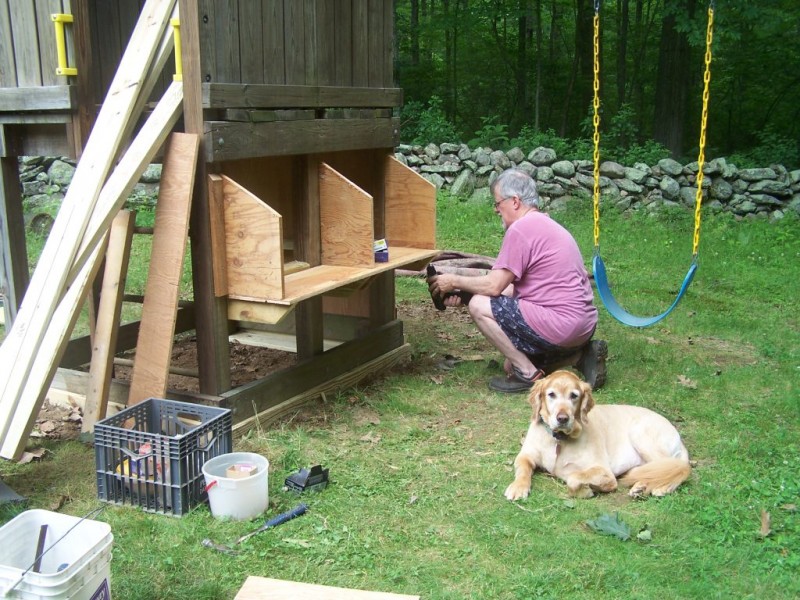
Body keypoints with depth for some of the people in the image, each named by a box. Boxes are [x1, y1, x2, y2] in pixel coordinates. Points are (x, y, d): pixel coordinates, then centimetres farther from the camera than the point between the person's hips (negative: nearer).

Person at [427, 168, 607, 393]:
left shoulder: (522, 228, -14)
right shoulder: (545, 224, 19)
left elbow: (493, 286, -15)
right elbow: (513, 288, 17)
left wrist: (454, 281, 1)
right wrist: (463, 294, 11)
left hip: (561, 322, -11)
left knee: (478, 306, -9)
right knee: (512, 365, 23)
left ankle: (528, 375, -6)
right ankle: (581, 355, 11)